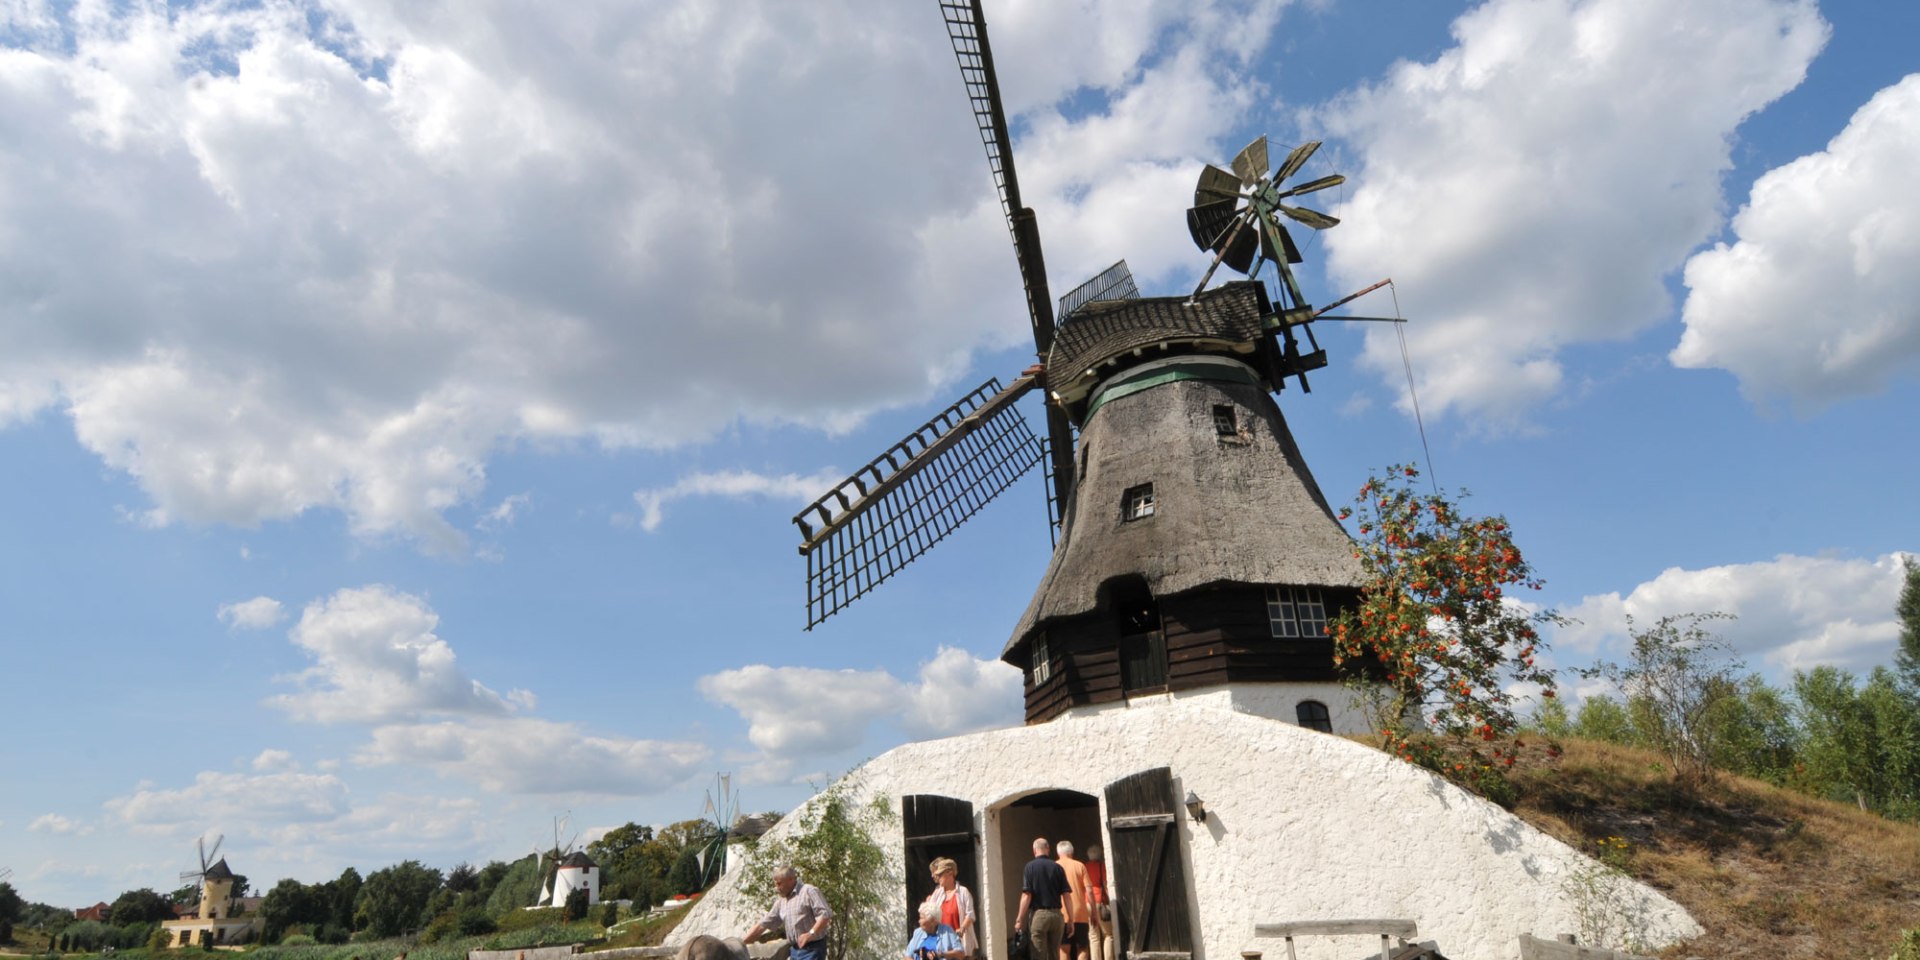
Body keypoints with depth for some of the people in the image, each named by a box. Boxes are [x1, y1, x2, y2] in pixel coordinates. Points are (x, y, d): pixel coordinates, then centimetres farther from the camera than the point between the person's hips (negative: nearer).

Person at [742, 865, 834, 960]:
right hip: (795, 950, 8)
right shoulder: (780, 903, 14)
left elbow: (825, 914, -16)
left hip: (812, 949, -8)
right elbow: (763, 924, 16)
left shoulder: (808, 891, -9)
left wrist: (811, 933, -25)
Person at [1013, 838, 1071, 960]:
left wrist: (1020, 919, -3)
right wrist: (1070, 920, 8)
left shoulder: (1030, 867, -3)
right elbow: (1066, 895, 2)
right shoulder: (1057, 867, 4)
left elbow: (1026, 895, -9)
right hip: (1056, 914, 3)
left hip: (1039, 914, -3)